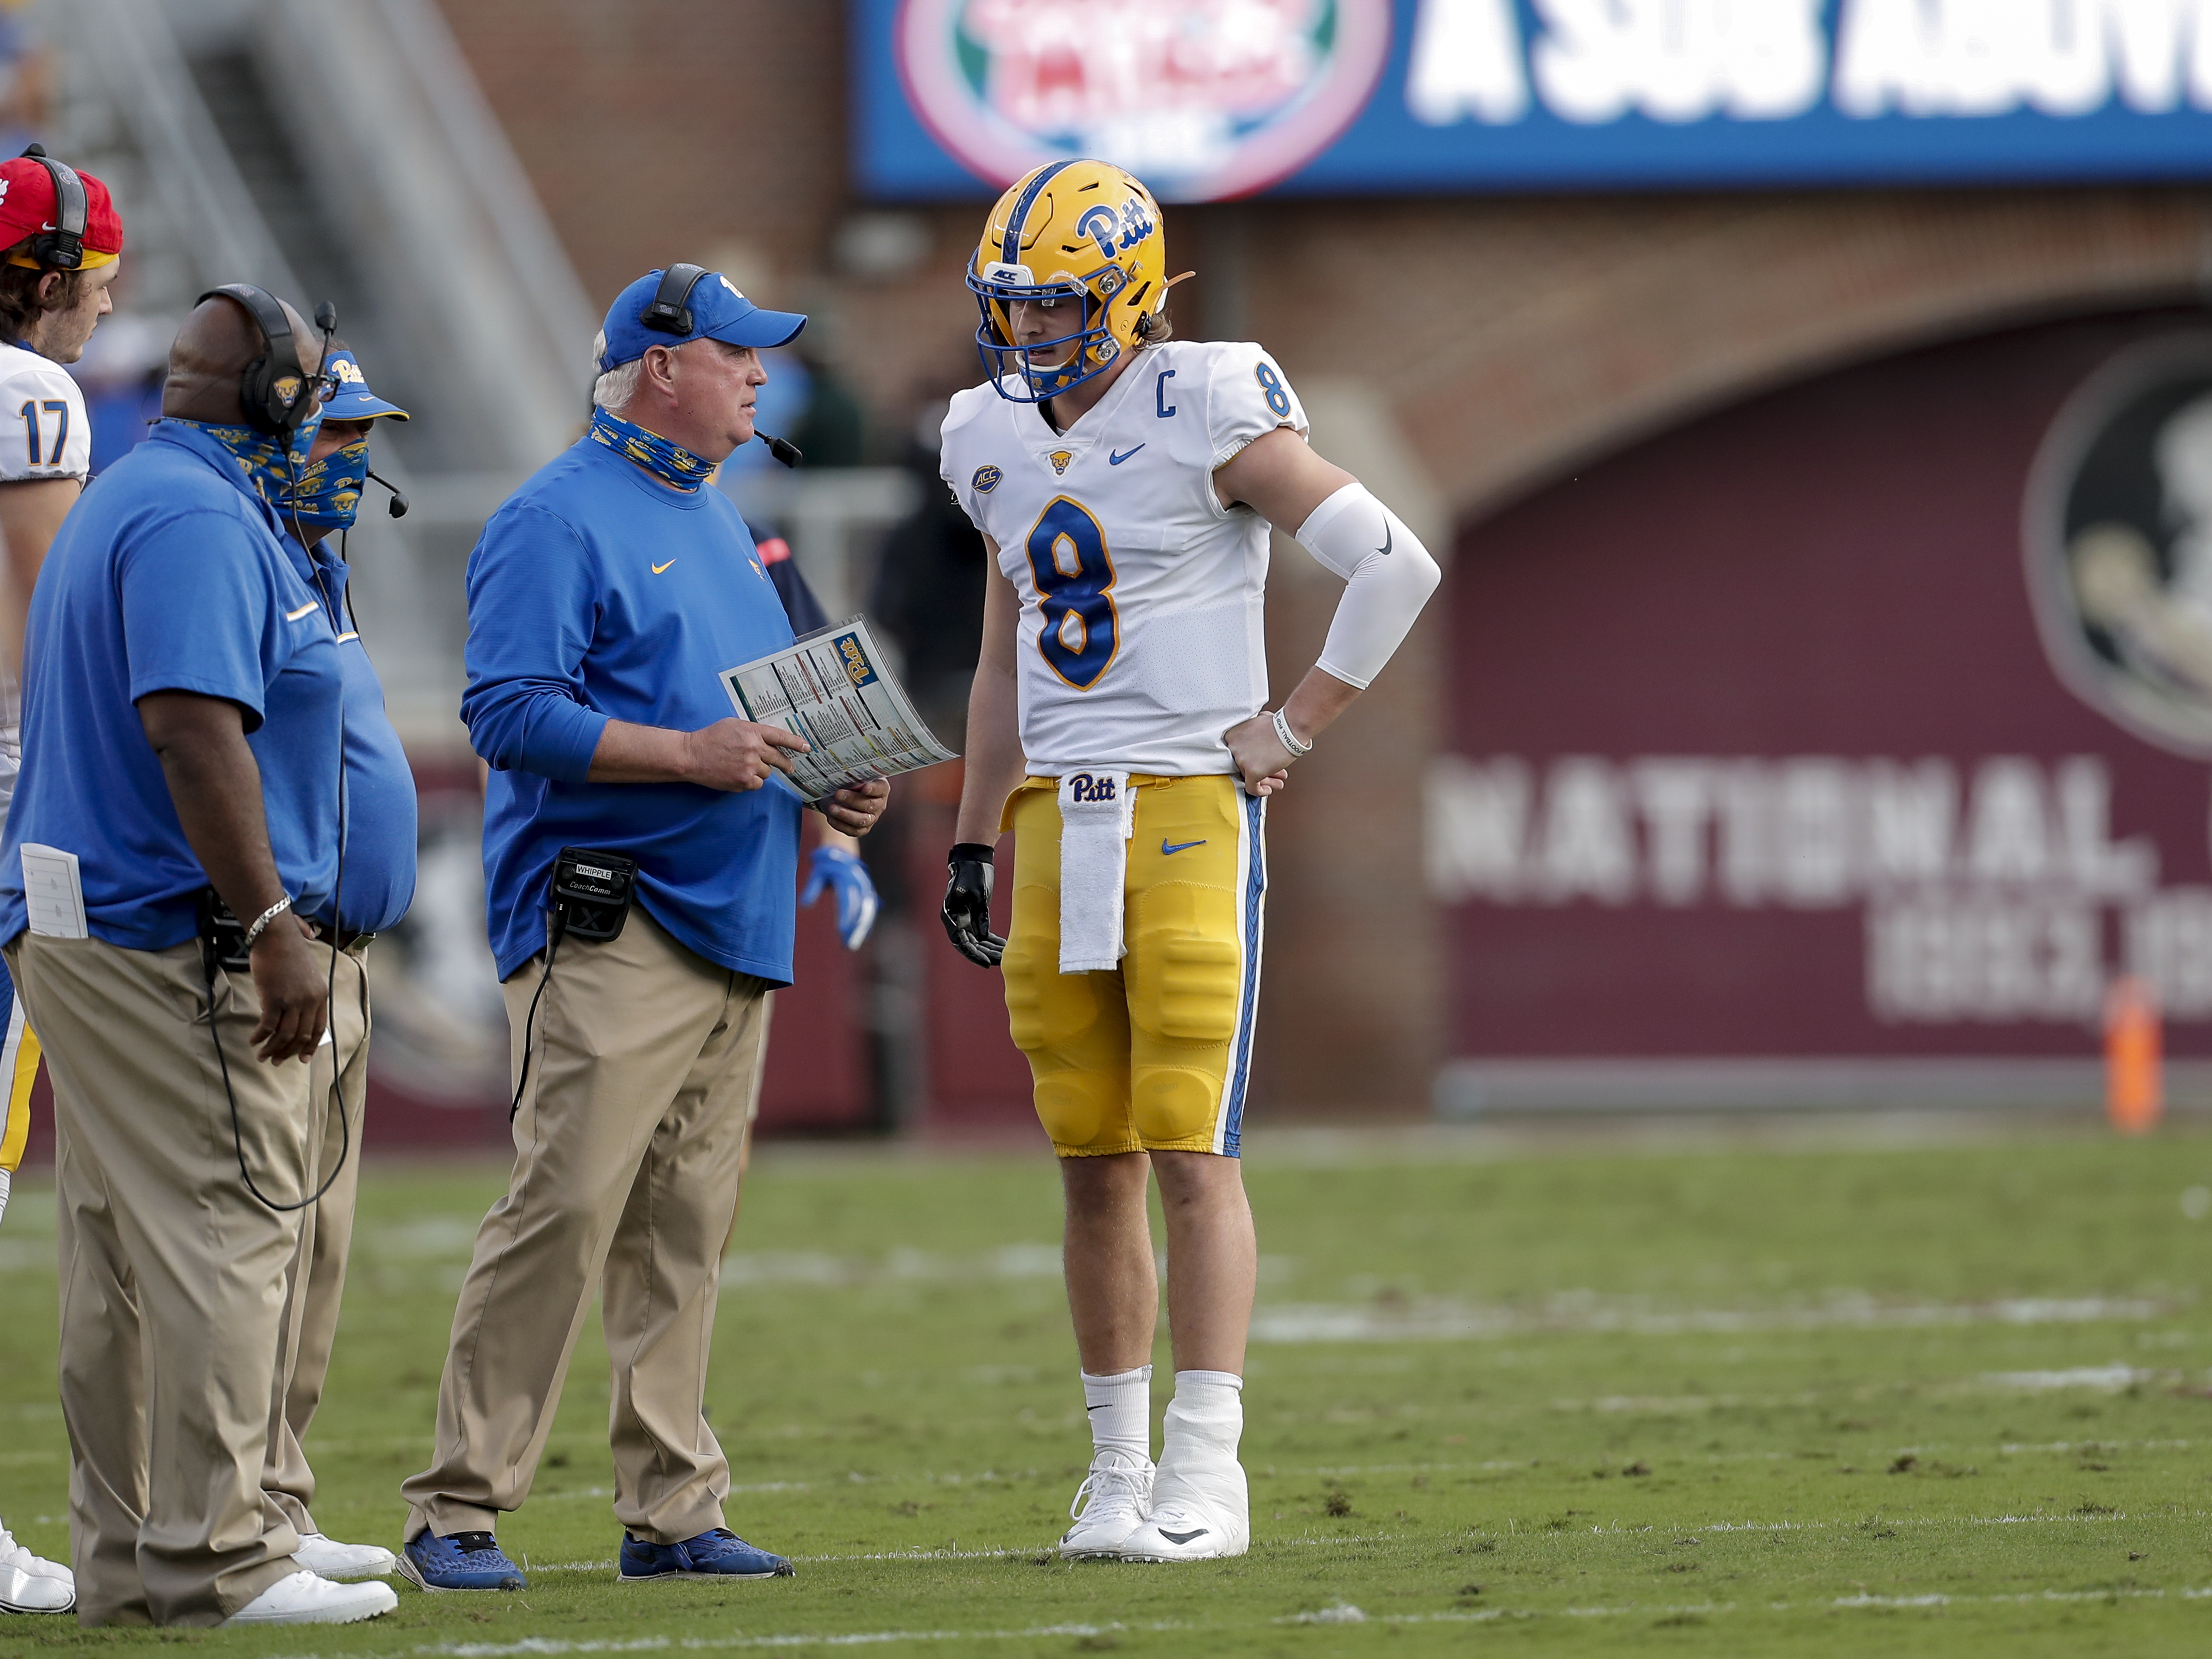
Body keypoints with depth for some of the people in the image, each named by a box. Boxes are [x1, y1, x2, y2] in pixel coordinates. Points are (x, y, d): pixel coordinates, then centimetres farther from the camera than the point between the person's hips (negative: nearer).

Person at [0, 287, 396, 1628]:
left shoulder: (129, 500, 19)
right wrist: (272, 924, -27)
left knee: (125, 1252, 11)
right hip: (179, 942, -11)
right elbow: (191, 724, -25)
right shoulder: (201, 517, -15)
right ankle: (215, 1557, -11)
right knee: (225, 1231, -10)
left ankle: (128, 1557, 14)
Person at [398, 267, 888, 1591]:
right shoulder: (560, 522, -8)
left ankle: (674, 1509, 12)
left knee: (685, 1233, 9)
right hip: (609, 929, -9)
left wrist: (832, 783, 10)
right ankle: (461, 1507, -10)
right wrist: (689, 753, -22)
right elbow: (510, 712, -17)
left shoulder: (717, 521, 21)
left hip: (734, 926, 9)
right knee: (565, 1209, -13)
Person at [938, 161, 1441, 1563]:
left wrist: (1300, 725, -9)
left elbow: (1397, 564, -9)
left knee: (1191, 1154, -9)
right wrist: (976, 841, 20)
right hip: (1060, 821, 6)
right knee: (1095, 1164, 6)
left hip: (1187, 815, -6)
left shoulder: (1207, 417, -9)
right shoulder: (1002, 442, 13)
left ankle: (1206, 1471, -8)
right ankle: (1120, 1469, 12)